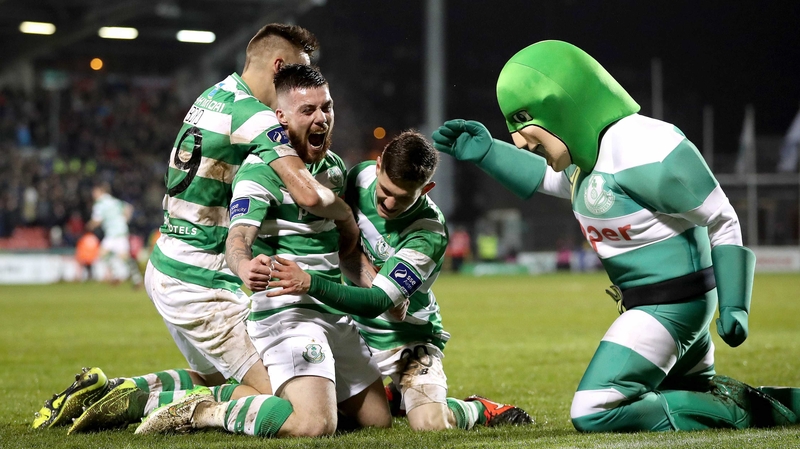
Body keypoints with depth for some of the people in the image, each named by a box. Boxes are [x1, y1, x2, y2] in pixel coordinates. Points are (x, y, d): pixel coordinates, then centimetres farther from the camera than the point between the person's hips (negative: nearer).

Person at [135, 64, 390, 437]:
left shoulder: (334, 166, 12)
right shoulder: (260, 171, -14)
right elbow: (238, 238, -30)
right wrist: (245, 266, -53)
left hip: (335, 314, 9)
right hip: (285, 310, -9)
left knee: (379, 420, 10)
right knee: (315, 425, -28)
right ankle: (202, 413, -8)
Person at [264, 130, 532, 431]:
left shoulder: (430, 235, -28)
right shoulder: (361, 176, -12)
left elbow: (376, 303, -34)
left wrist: (311, 284, -49)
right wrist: (365, 271, -20)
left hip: (408, 337, -6)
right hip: (354, 327, 6)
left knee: (431, 424, -26)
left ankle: (479, 409, 10)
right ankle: (393, 397, 23)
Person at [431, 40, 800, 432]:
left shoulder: (642, 149, -24)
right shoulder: (591, 146, 4)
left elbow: (721, 220, -18)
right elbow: (548, 178, 26)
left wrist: (733, 305, -18)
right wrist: (486, 152, 13)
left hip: (671, 305, -10)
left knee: (592, 414, -11)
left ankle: (735, 411, -8)